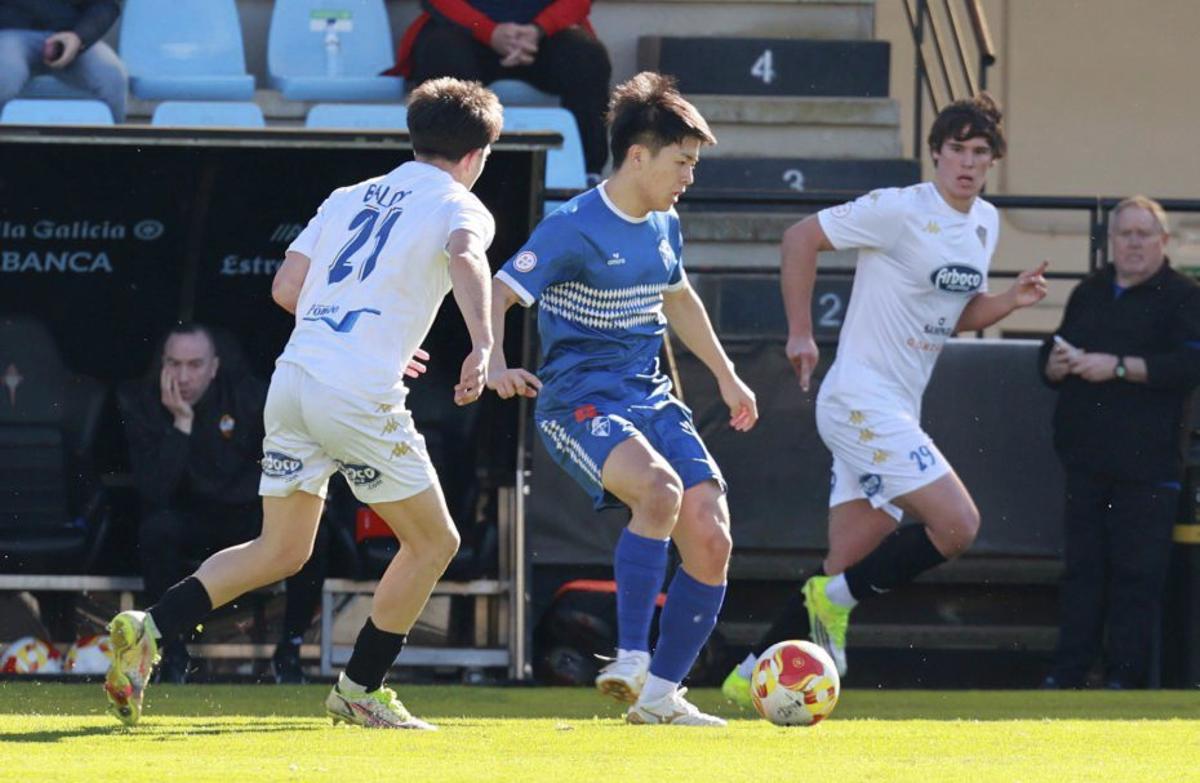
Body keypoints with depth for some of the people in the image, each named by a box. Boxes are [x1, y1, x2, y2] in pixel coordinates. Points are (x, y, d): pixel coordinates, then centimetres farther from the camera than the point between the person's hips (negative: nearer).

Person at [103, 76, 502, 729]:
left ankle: (149, 629, -2)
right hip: (359, 398, -6)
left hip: (292, 378, 6)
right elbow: (465, 258, -21)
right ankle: (359, 691, 13)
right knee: (434, 541, 10)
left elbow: (286, 288, 17)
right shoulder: (459, 205, 4)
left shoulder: (349, 197, 22)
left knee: (281, 549, 15)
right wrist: (481, 345, -33)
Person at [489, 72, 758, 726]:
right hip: (581, 402, -8)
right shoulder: (575, 229, -13)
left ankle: (658, 694, 5)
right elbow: (498, 292, -17)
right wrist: (495, 363, -35)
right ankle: (630, 658, -29)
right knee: (660, 488, -35)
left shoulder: (664, 226, 11)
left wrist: (726, 376, 36)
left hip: (651, 400, 8)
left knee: (710, 537, -7)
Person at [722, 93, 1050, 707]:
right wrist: (800, 333, -9)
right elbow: (800, 238, -8)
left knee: (848, 568, 7)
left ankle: (754, 675, 14)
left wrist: (1012, 300, 4)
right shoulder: (900, 211, -13)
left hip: (895, 413, 9)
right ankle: (837, 599, -3)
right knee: (958, 524, -18)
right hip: (862, 401, -9)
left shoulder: (985, 224, 13)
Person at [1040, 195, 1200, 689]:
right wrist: (1056, 364, 1)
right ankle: (1068, 671, 10)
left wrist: (1119, 366, -20)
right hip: (1086, 458, 6)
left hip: (1147, 464, -6)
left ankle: (1127, 674, -2)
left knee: (1137, 573, -6)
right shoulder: (1089, 293, 19)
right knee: (1081, 568, 7)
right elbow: (1050, 357, 25)